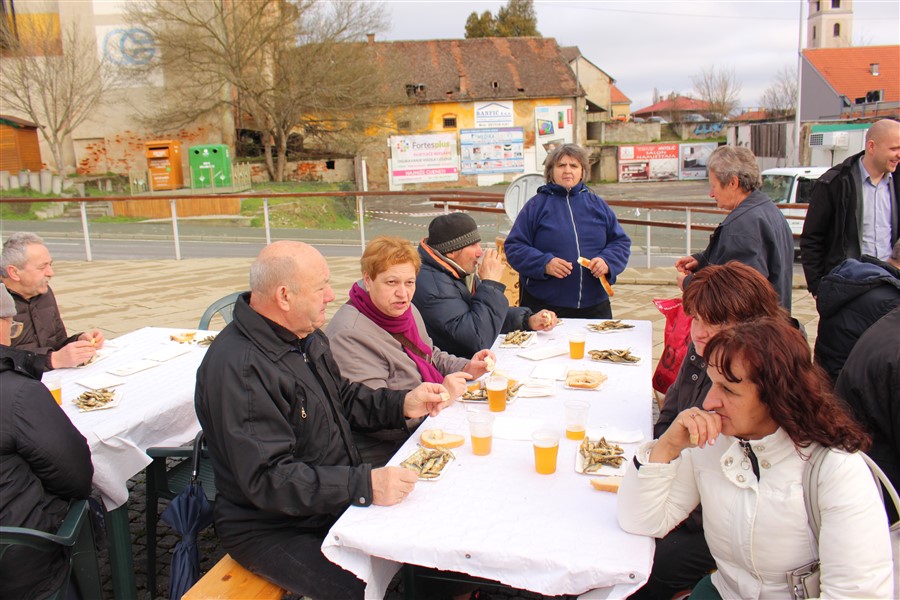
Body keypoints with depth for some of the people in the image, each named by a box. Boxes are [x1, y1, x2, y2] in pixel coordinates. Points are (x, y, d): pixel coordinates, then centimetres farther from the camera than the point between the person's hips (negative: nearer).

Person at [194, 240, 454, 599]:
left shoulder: (306, 336, 5)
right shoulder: (238, 368, -26)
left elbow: (342, 398, 18)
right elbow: (268, 479, -29)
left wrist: (403, 404, 3)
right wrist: (364, 486, -34)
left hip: (334, 497, 8)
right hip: (272, 528, -8)